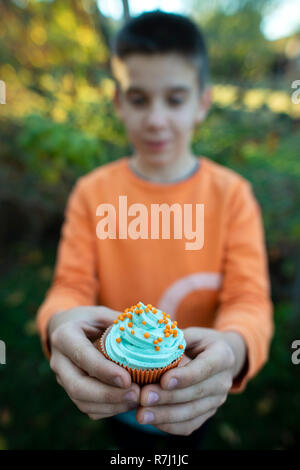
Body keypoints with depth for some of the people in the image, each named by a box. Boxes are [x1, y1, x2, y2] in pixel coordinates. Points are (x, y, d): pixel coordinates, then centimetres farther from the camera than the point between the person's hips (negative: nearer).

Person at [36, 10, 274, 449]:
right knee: (127, 446, 30)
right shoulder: (92, 193, -14)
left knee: (188, 444, 31)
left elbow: (250, 299, -21)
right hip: (114, 392, 1)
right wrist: (60, 324, -40)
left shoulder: (233, 194, -16)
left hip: (195, 395, 0)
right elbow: (71, 285, -15)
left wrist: (231, 348, -44)